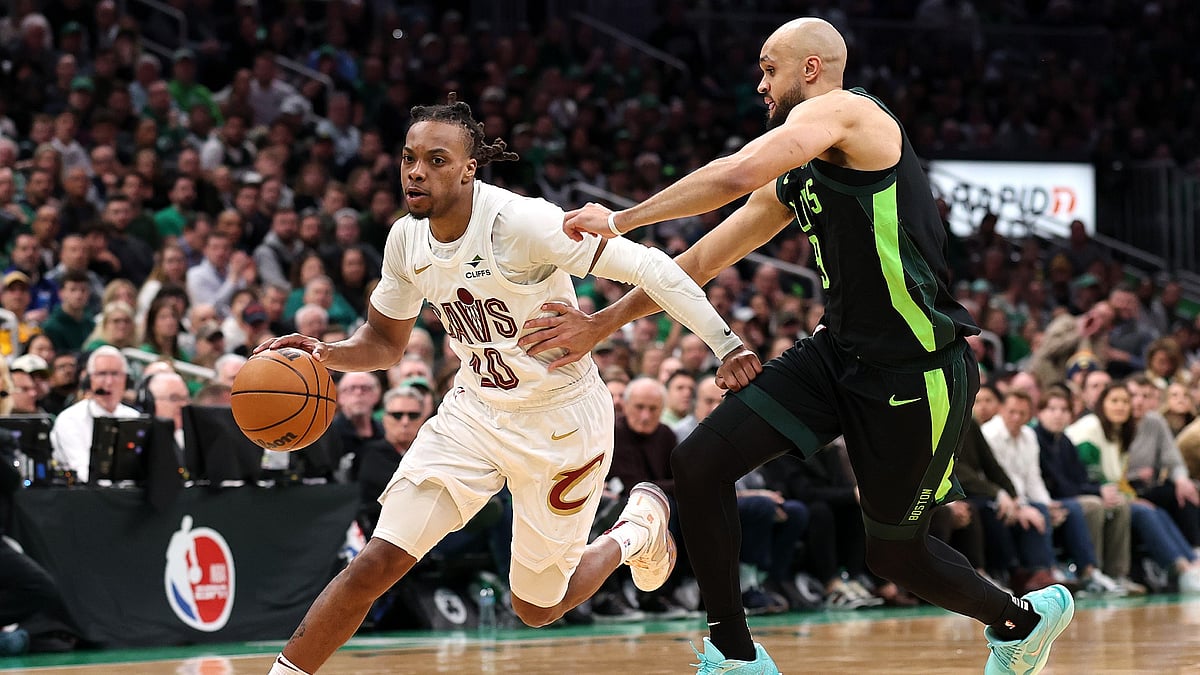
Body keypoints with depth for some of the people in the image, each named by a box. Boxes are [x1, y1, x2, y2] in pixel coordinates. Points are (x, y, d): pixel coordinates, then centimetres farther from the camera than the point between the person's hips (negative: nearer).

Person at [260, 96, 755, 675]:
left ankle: (638, 528, 38)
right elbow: (385, 343, 9)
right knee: (376, 564, -11)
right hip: (476, 410, 5)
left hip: (561, 420, -4)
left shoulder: (520, 222, -27)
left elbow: (647, 266, -26)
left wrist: (724, 343, -34)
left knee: (537, 608, 11)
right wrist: (326, 353, -13)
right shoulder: (407, 239, -6)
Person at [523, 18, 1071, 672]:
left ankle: (1024, 617, 36)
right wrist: (603, 323, 14)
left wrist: (622, 220, -19)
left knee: (895, 554, 7)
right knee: (698, 464, -6)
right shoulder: (793, 182, 15)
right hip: (838, 353, 9)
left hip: (916, 370, -9)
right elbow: (701, 261, 18)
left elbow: (736, 174, -27)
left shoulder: (840, 110, -13)